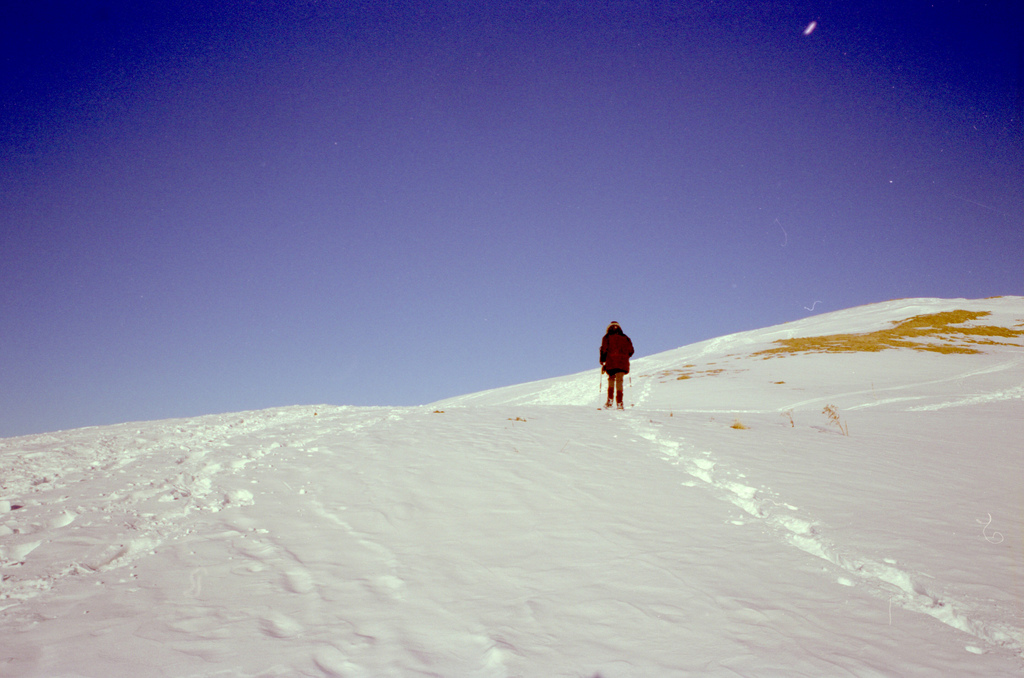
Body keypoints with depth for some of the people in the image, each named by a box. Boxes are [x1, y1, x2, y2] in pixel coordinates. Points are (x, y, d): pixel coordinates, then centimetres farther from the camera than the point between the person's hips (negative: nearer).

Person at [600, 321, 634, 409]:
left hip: (611, 362, -1)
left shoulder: (607, 337, 9)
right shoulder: (625, 338, 15)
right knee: (619, 380, 1)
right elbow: (631, 351, 10)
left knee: (611, 379, 16)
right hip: (623, 363, 1)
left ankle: (610, 400, 4)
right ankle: (619, 402, -10)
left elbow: (604, 349, -2)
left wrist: (602, 361, 6)